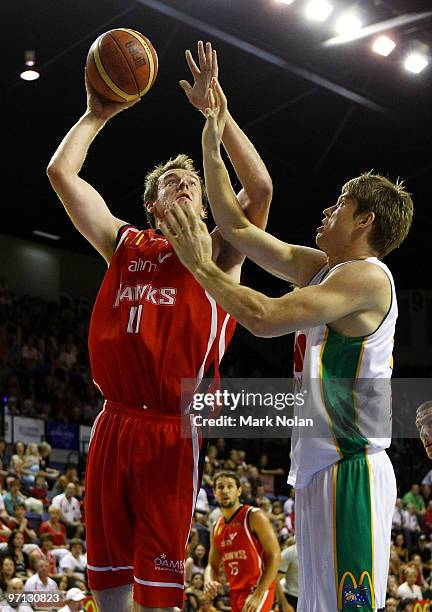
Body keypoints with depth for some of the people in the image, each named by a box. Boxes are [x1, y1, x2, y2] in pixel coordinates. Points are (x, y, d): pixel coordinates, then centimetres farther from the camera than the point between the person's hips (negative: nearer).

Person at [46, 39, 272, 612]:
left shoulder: (217, 254, 8)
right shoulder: (125, 244, 16)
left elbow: (260, 188, -8)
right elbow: (61, 172, 13)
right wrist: (96, 114, 16)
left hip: (173, 430, -3)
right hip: (113, 424, 3)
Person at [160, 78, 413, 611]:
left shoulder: (368, 276, -13)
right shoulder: (319, 266, 14)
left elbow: (266, 318, -23)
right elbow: (237, 227, 17)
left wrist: (201, 267, -11)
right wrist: (211, 143, 16)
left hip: (350, 471, -10)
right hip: (318, 467, 10)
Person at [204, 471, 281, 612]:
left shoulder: (254, 517, -10)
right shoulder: (216, 528, 11)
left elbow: (275, 556, -15)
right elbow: (212, 565, 19)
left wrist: (258, 595, -22)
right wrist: (208, 581, -7)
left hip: (258, 590, -8)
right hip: (236, 593, 8)